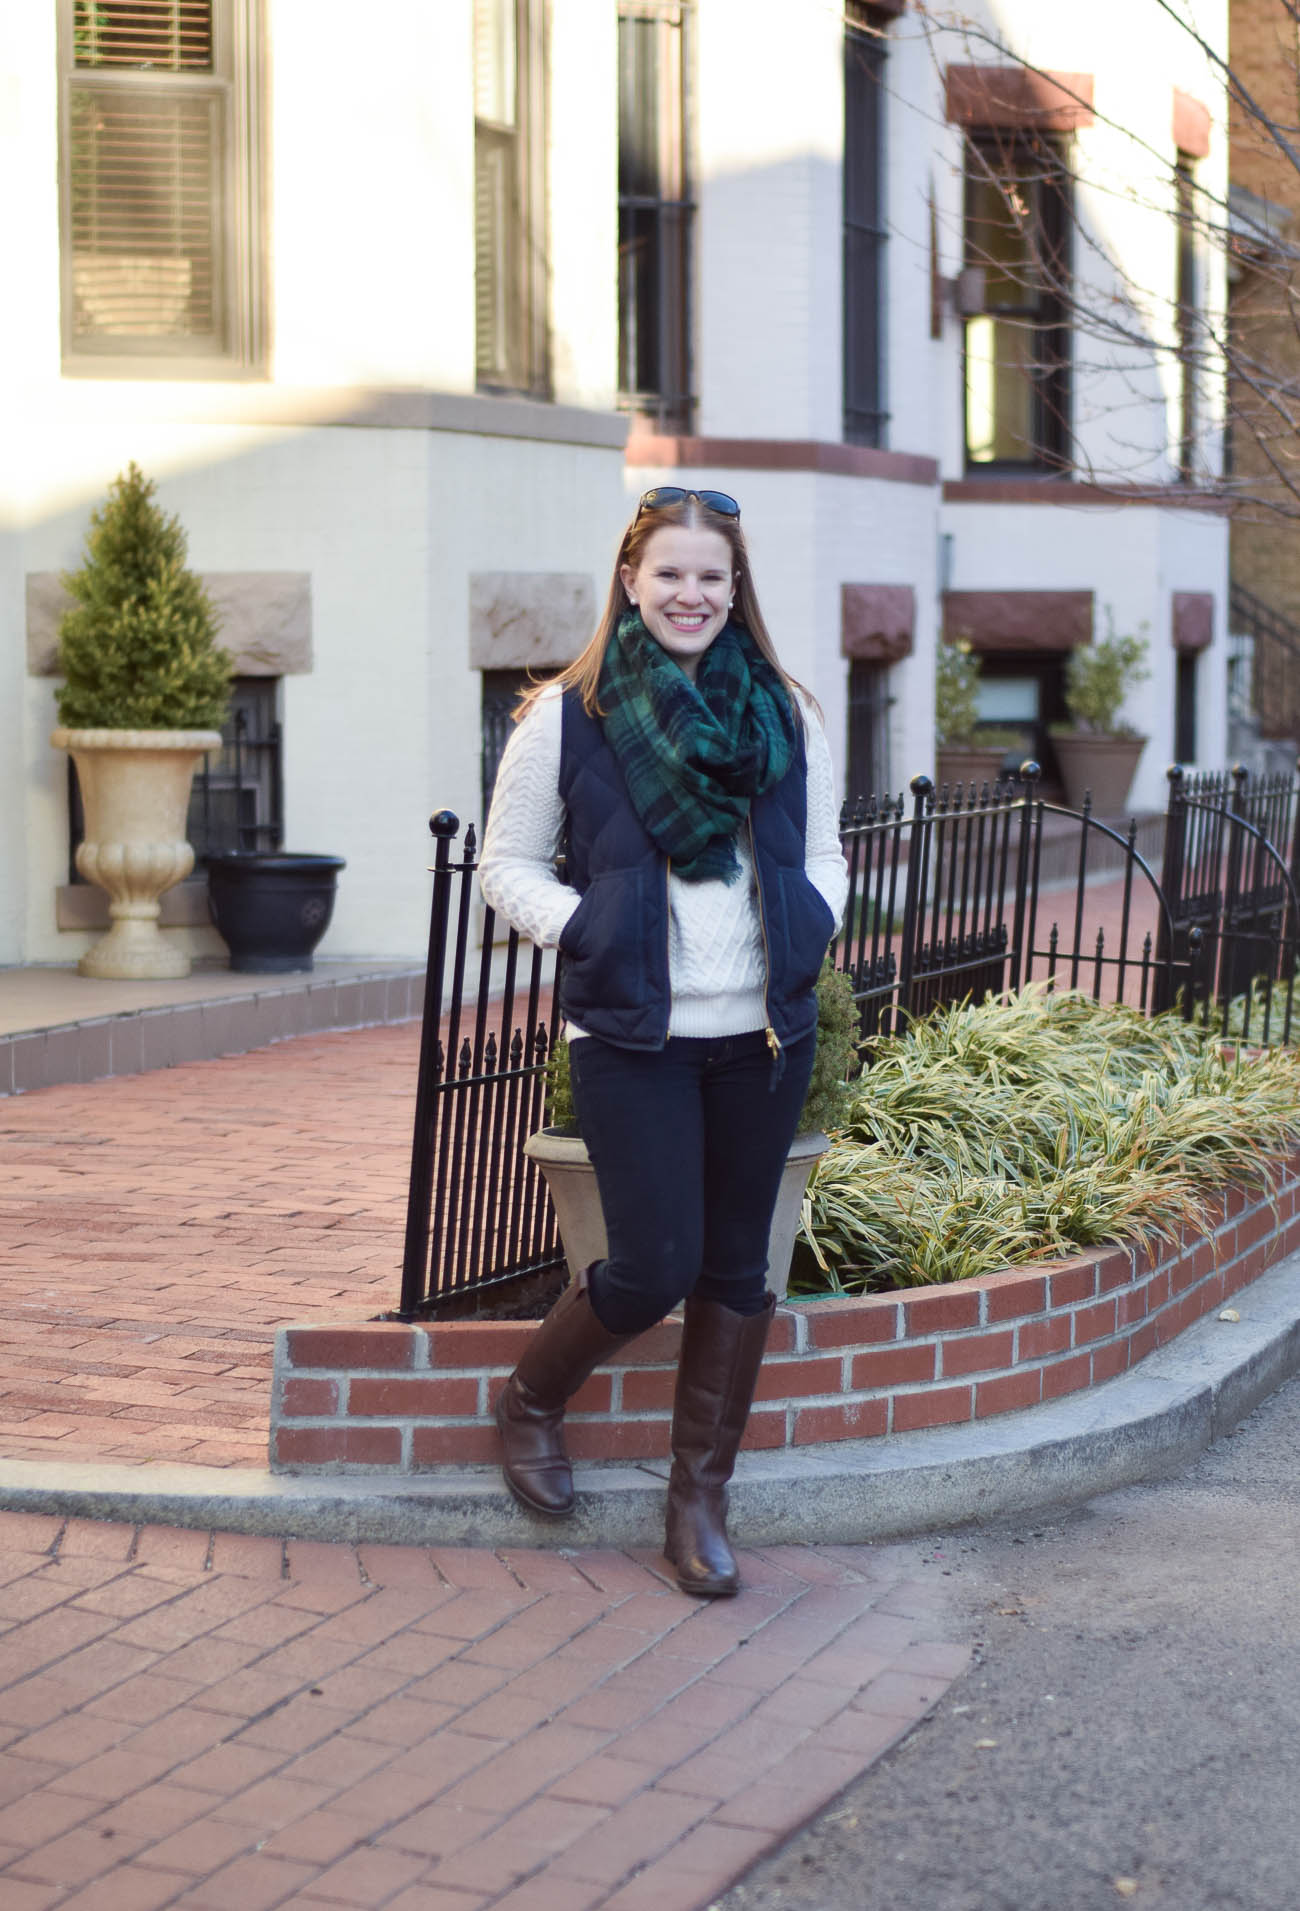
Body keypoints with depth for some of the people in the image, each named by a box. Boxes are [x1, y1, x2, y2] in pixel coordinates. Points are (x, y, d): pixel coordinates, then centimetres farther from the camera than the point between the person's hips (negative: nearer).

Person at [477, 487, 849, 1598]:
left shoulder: (785, 713, 10)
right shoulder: (569, 714, -1)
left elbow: (823, 852, 18)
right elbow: (510, 862, 4)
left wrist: (806, 933, -1)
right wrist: (586, 932, -11)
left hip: (763, 1036, 4)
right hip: (633, 1039, -4)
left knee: (735, 1268, 8)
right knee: (656, 1267, -6)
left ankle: (701, 1496, 22)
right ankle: (531, 1403, 24)